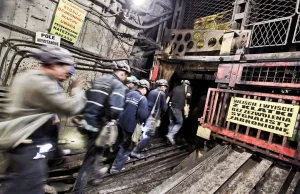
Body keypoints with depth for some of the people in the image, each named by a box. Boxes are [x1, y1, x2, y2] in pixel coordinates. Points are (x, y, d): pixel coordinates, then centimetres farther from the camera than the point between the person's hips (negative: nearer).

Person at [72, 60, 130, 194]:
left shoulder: (98, 80, 12)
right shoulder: (118, 85, -14)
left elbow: (87, 99, 15)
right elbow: (116, 109, -28)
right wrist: (112, 119, -9)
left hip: (88, 121, 8)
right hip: (99, 125, -8)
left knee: (96, 150, 29)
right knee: (91, 156, 7)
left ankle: (95, 175, 48)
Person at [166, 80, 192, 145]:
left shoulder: (176, 88, 22)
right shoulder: (187, 87, 7)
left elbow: (169, 97, 17)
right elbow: (188, 95, -14)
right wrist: (185, 97, 7)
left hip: (171, 106, 6)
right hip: (178, 107, -6)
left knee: (171, 122, 15)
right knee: (179, 123, 5)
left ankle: (170, 136, 21)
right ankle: (170, 135, -7)